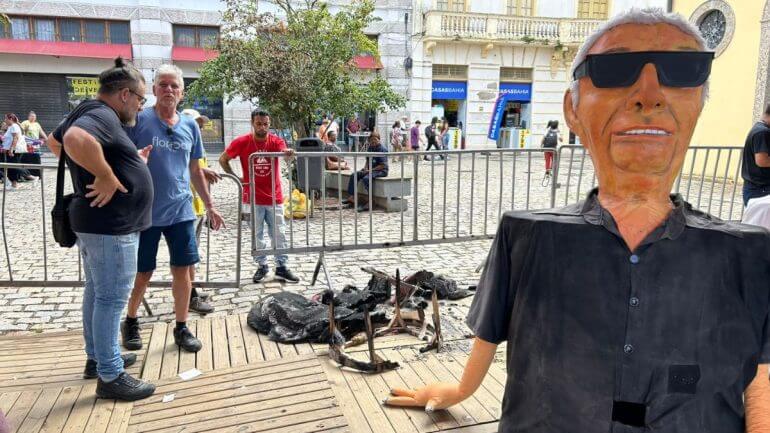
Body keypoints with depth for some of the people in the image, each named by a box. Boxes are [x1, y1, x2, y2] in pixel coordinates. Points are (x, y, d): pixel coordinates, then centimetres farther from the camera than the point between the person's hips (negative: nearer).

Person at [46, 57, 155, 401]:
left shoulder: (88, 113, 13)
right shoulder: (102, 116, -19)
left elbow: (55, 141, 29)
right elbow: (76, 140, -42)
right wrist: (105, 176, -29)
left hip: (96, 222, 11)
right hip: (111, 224, -11)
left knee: (97, 293, 19)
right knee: (111, 298, -3)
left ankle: (97, 357, 34)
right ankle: (110, 377, 6)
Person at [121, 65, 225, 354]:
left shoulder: (190, 126, 8)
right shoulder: (138, 120, -5)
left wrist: (210, 206, 15)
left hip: (181, 211, 3)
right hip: (145, 211, -3)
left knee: (183, 268, 5)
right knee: (142, 273, 8)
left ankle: (181, 328, 21)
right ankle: (130, 322, 33)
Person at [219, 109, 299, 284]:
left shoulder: (276, 140, -5)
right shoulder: (242, 142, -7)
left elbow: (285, 151, -27)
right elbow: (223, 159, 5)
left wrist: (288, 152, -51)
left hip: (274, 198, 1)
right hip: (253, 198, 0)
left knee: (279, 234, 6)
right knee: (257, 235, 9)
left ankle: (282, 267, 15)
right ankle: (261, 266, 22)